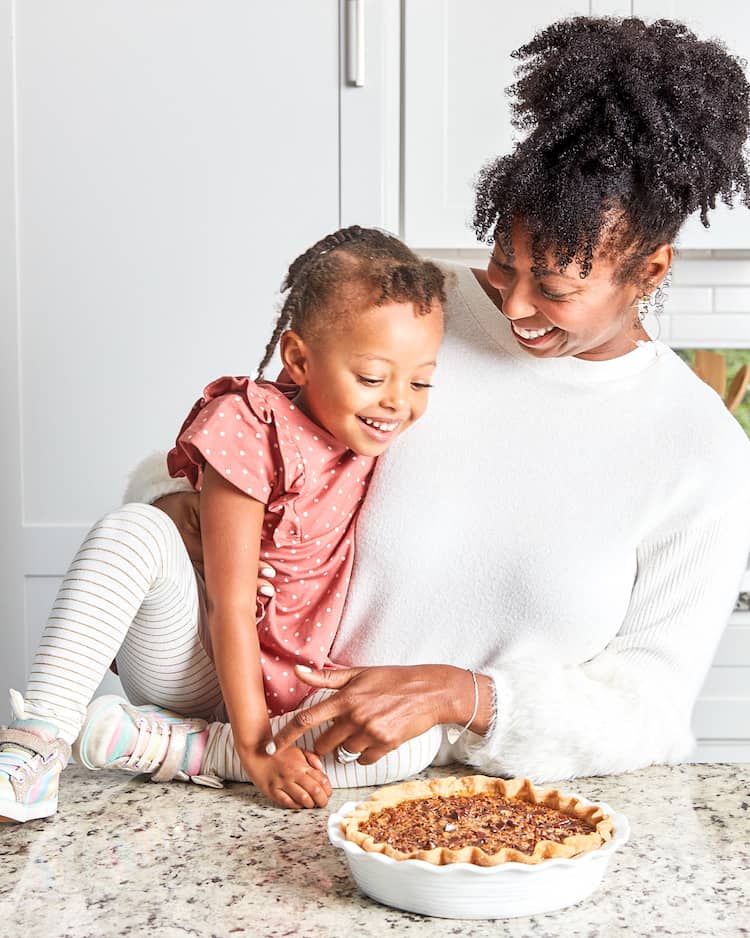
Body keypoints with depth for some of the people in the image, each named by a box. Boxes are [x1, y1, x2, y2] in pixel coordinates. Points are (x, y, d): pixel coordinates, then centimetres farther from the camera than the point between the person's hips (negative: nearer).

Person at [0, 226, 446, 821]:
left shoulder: (385, 438, 0)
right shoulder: (254, 432, -17)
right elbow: (231, 606, -20)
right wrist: (256, 749, -23)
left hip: (294, 699, 5)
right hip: (198, 674, -4)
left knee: (420, 737, -24)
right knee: (134, 529, -29)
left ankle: (170, 747, -22)